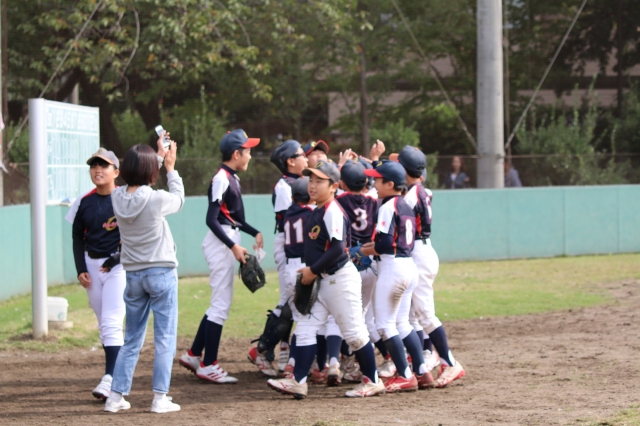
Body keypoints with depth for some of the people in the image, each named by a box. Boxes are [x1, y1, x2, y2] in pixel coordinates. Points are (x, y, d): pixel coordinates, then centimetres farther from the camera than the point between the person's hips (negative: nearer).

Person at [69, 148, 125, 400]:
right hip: (91, 264, 5)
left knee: (112, 323, -14)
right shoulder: (85, 202, 5)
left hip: (119, 265, -5)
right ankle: (117, 374, 19)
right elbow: (77, 237, 11)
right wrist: (80, 269, 1)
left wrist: (116, 260, -13)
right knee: (104, 324, 10)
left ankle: (110, 379, -20)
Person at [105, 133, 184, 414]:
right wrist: (170, 167, 16)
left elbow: (137, 179, 16)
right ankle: (160, 398, -1)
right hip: (161, 273, -5)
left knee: (131, 340, 14)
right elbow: (179, 198, 4)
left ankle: (116, 396, 13)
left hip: (133, 274, 5)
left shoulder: (118, 198, -4)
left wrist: (159, 155, 22)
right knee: (165, 338, 2)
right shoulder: (156, 199, -17)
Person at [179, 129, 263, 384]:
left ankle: (193, 354, 22)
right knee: (221, 304, -6)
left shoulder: (232, 178, 13)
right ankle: (208, 365, -2)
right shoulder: (221, 179, -16)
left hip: (228, 243, 10)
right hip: (221, 244, -10)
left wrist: (254, 233, 14)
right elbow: (212, 219, -21)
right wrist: (233, 246, -25)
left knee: (220, 303, 15)